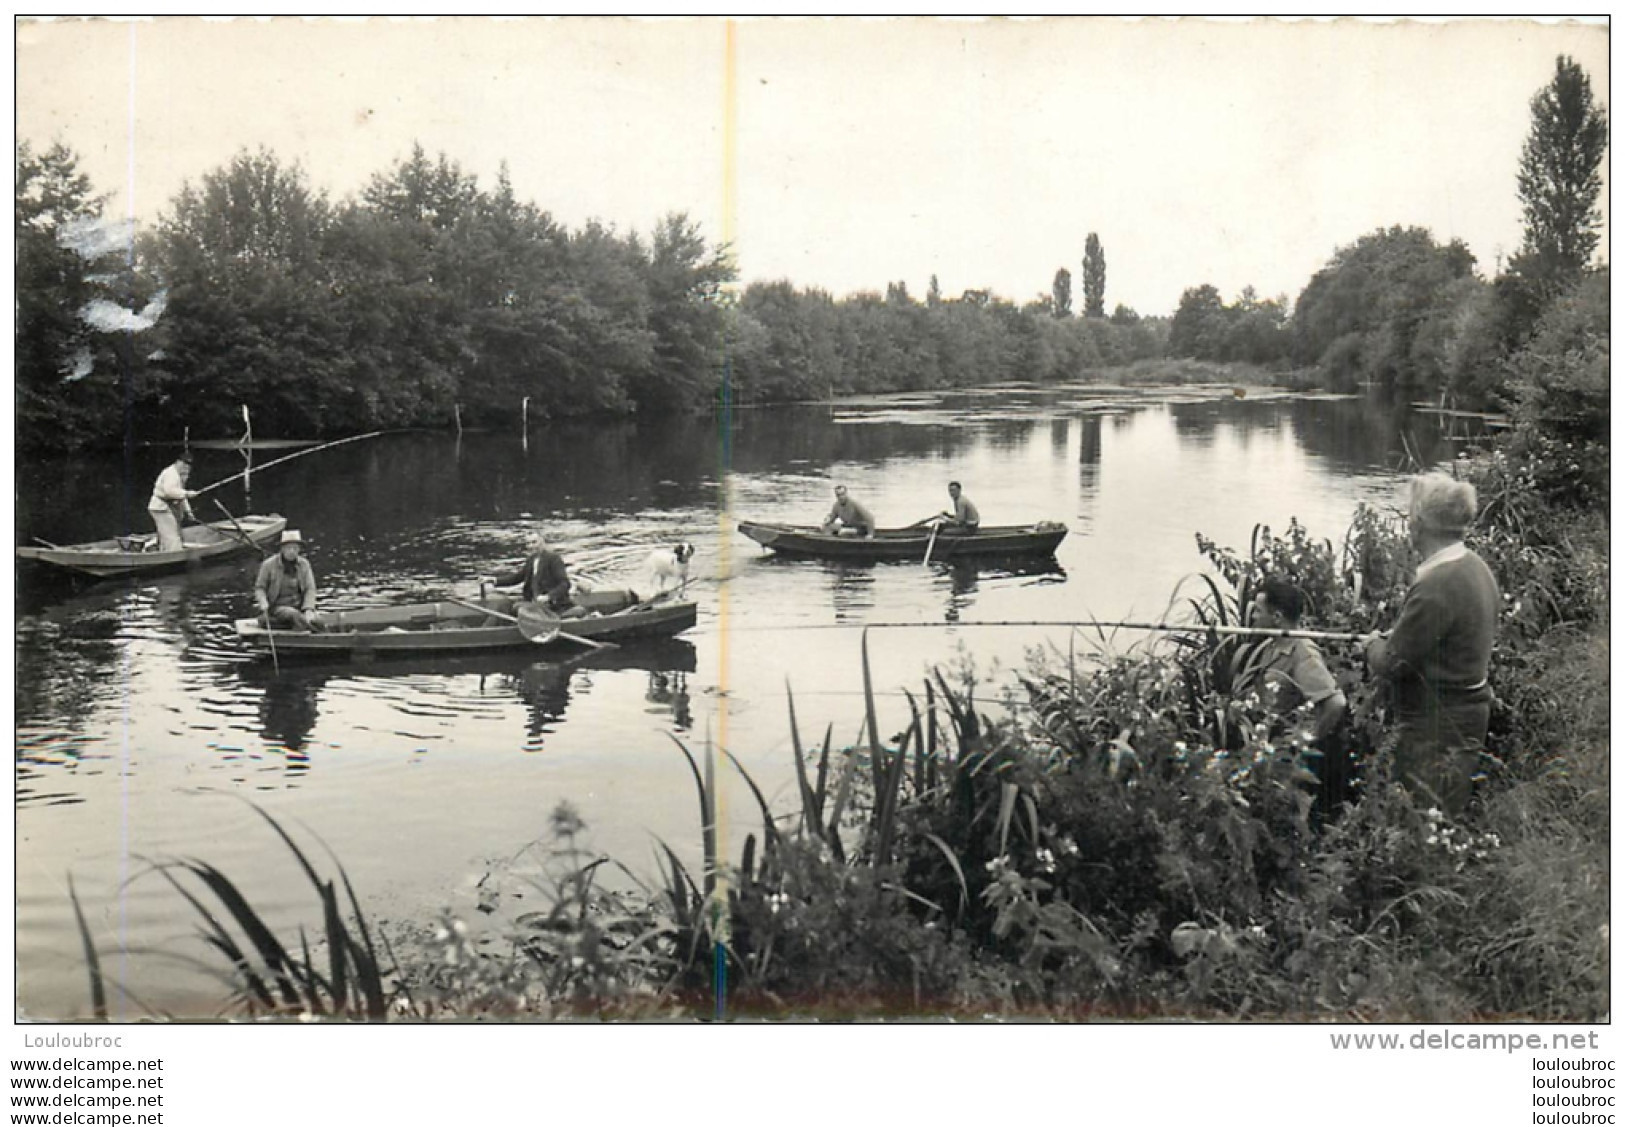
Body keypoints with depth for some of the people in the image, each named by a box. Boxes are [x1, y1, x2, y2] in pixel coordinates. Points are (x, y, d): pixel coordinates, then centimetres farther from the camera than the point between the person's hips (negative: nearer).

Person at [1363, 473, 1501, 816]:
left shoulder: (1435, 586, -25)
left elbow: (1392, 664, -20)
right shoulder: (1478, 568, 6)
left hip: (1436, 727, -10)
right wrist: (1392, 637, 12)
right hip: (1473, 709, 10)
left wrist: (1373, 644, 2)